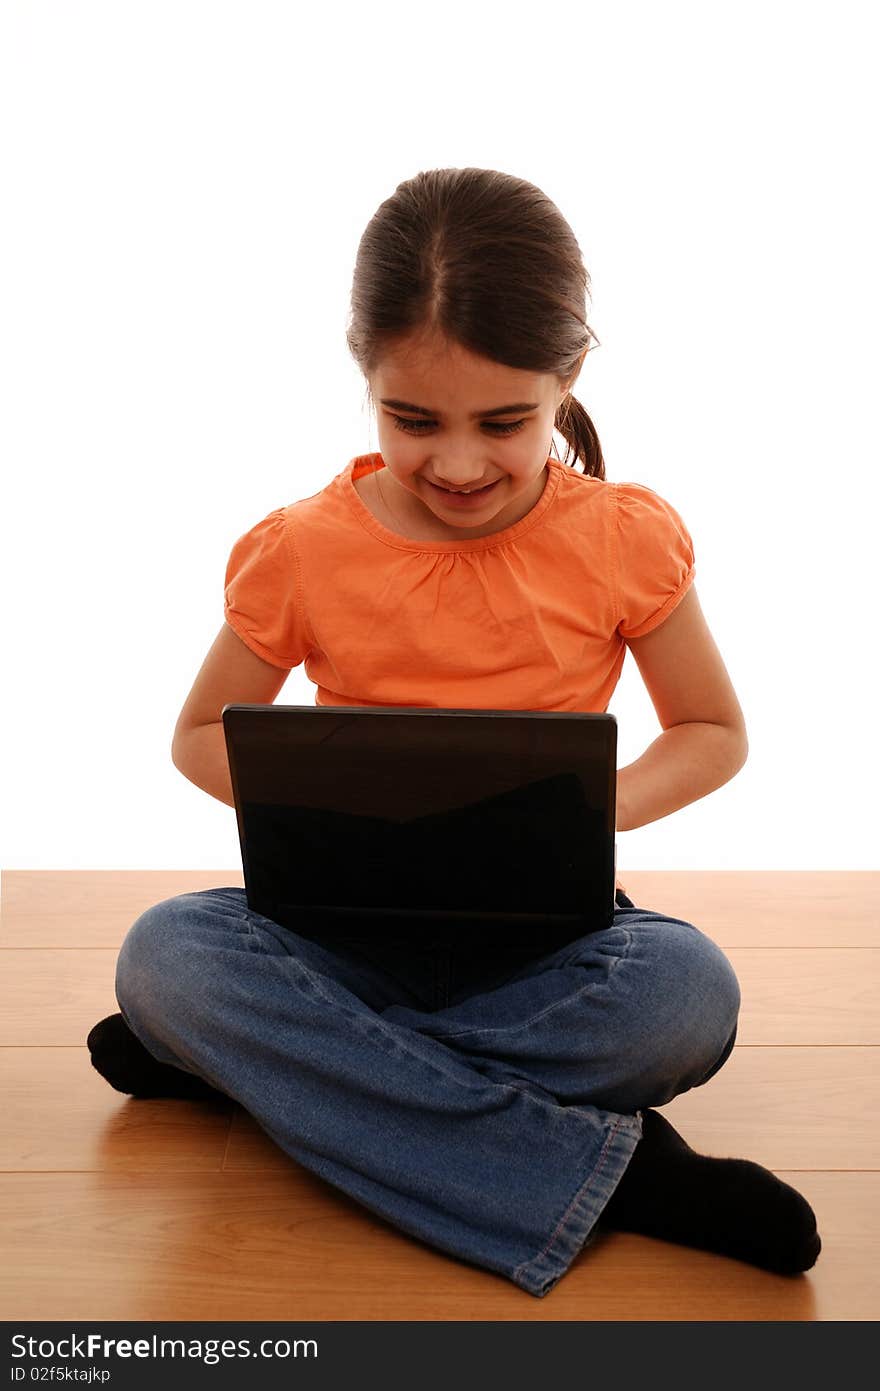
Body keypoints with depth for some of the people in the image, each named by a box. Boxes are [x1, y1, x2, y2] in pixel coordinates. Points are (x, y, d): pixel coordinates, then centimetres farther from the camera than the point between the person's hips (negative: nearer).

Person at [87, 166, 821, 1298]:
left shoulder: (626, 537, -5)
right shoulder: (300, 551, -5)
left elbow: (715, 733, 5)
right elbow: (203, 735, 6)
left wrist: (594, 807, -16)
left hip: (546, 929, 0)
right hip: (357, 922, 1)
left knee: (691, 994, -32)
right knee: (163, 952, -28)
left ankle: (269, 1063, -19)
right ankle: (603, 1171, -29)